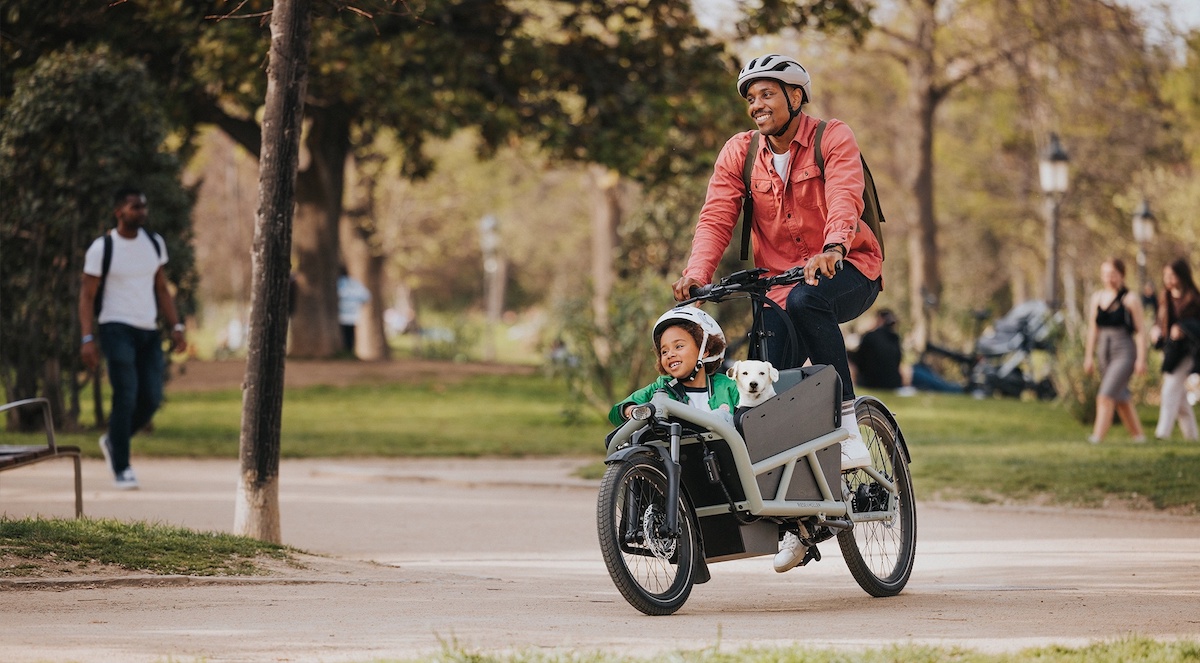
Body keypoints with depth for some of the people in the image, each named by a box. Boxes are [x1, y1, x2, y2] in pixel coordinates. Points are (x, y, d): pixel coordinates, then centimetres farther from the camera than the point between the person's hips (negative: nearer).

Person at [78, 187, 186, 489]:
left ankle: (113, 441, 22)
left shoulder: (154, 243, 11)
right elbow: (87, 296, -4)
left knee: (151, 398, -4)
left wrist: (176, 327, 6)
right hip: (116, 329, -5)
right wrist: (87, 338, -14)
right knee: (126, 396, -14)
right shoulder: (102, 249, -4)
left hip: (148, 331, 5)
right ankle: (122, 469, -6)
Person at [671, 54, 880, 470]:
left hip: (847, 271, -4)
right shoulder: (739, 153, 3)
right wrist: (697, 274, -24)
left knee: (807, 299, -36)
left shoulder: (833, 139, -8)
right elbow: (716, 218, -5)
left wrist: (833, 249, -46)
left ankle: (848, 429, -31)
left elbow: (845, 199, -26)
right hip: (780, 284, 4)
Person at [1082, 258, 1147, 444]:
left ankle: (1097, 437, -22)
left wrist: (1141, 359, -10)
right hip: (1105, 352, 6)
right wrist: (1089, 356, 13)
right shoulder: (1097, 298, 10)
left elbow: (1139, 331, -5)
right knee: (1121, 399, 13)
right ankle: (1138, 436, 26)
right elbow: (1093, 329, 15)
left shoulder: (1130, 299, -5)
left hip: (1124, 353, -6)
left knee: (1105, 396, -17)